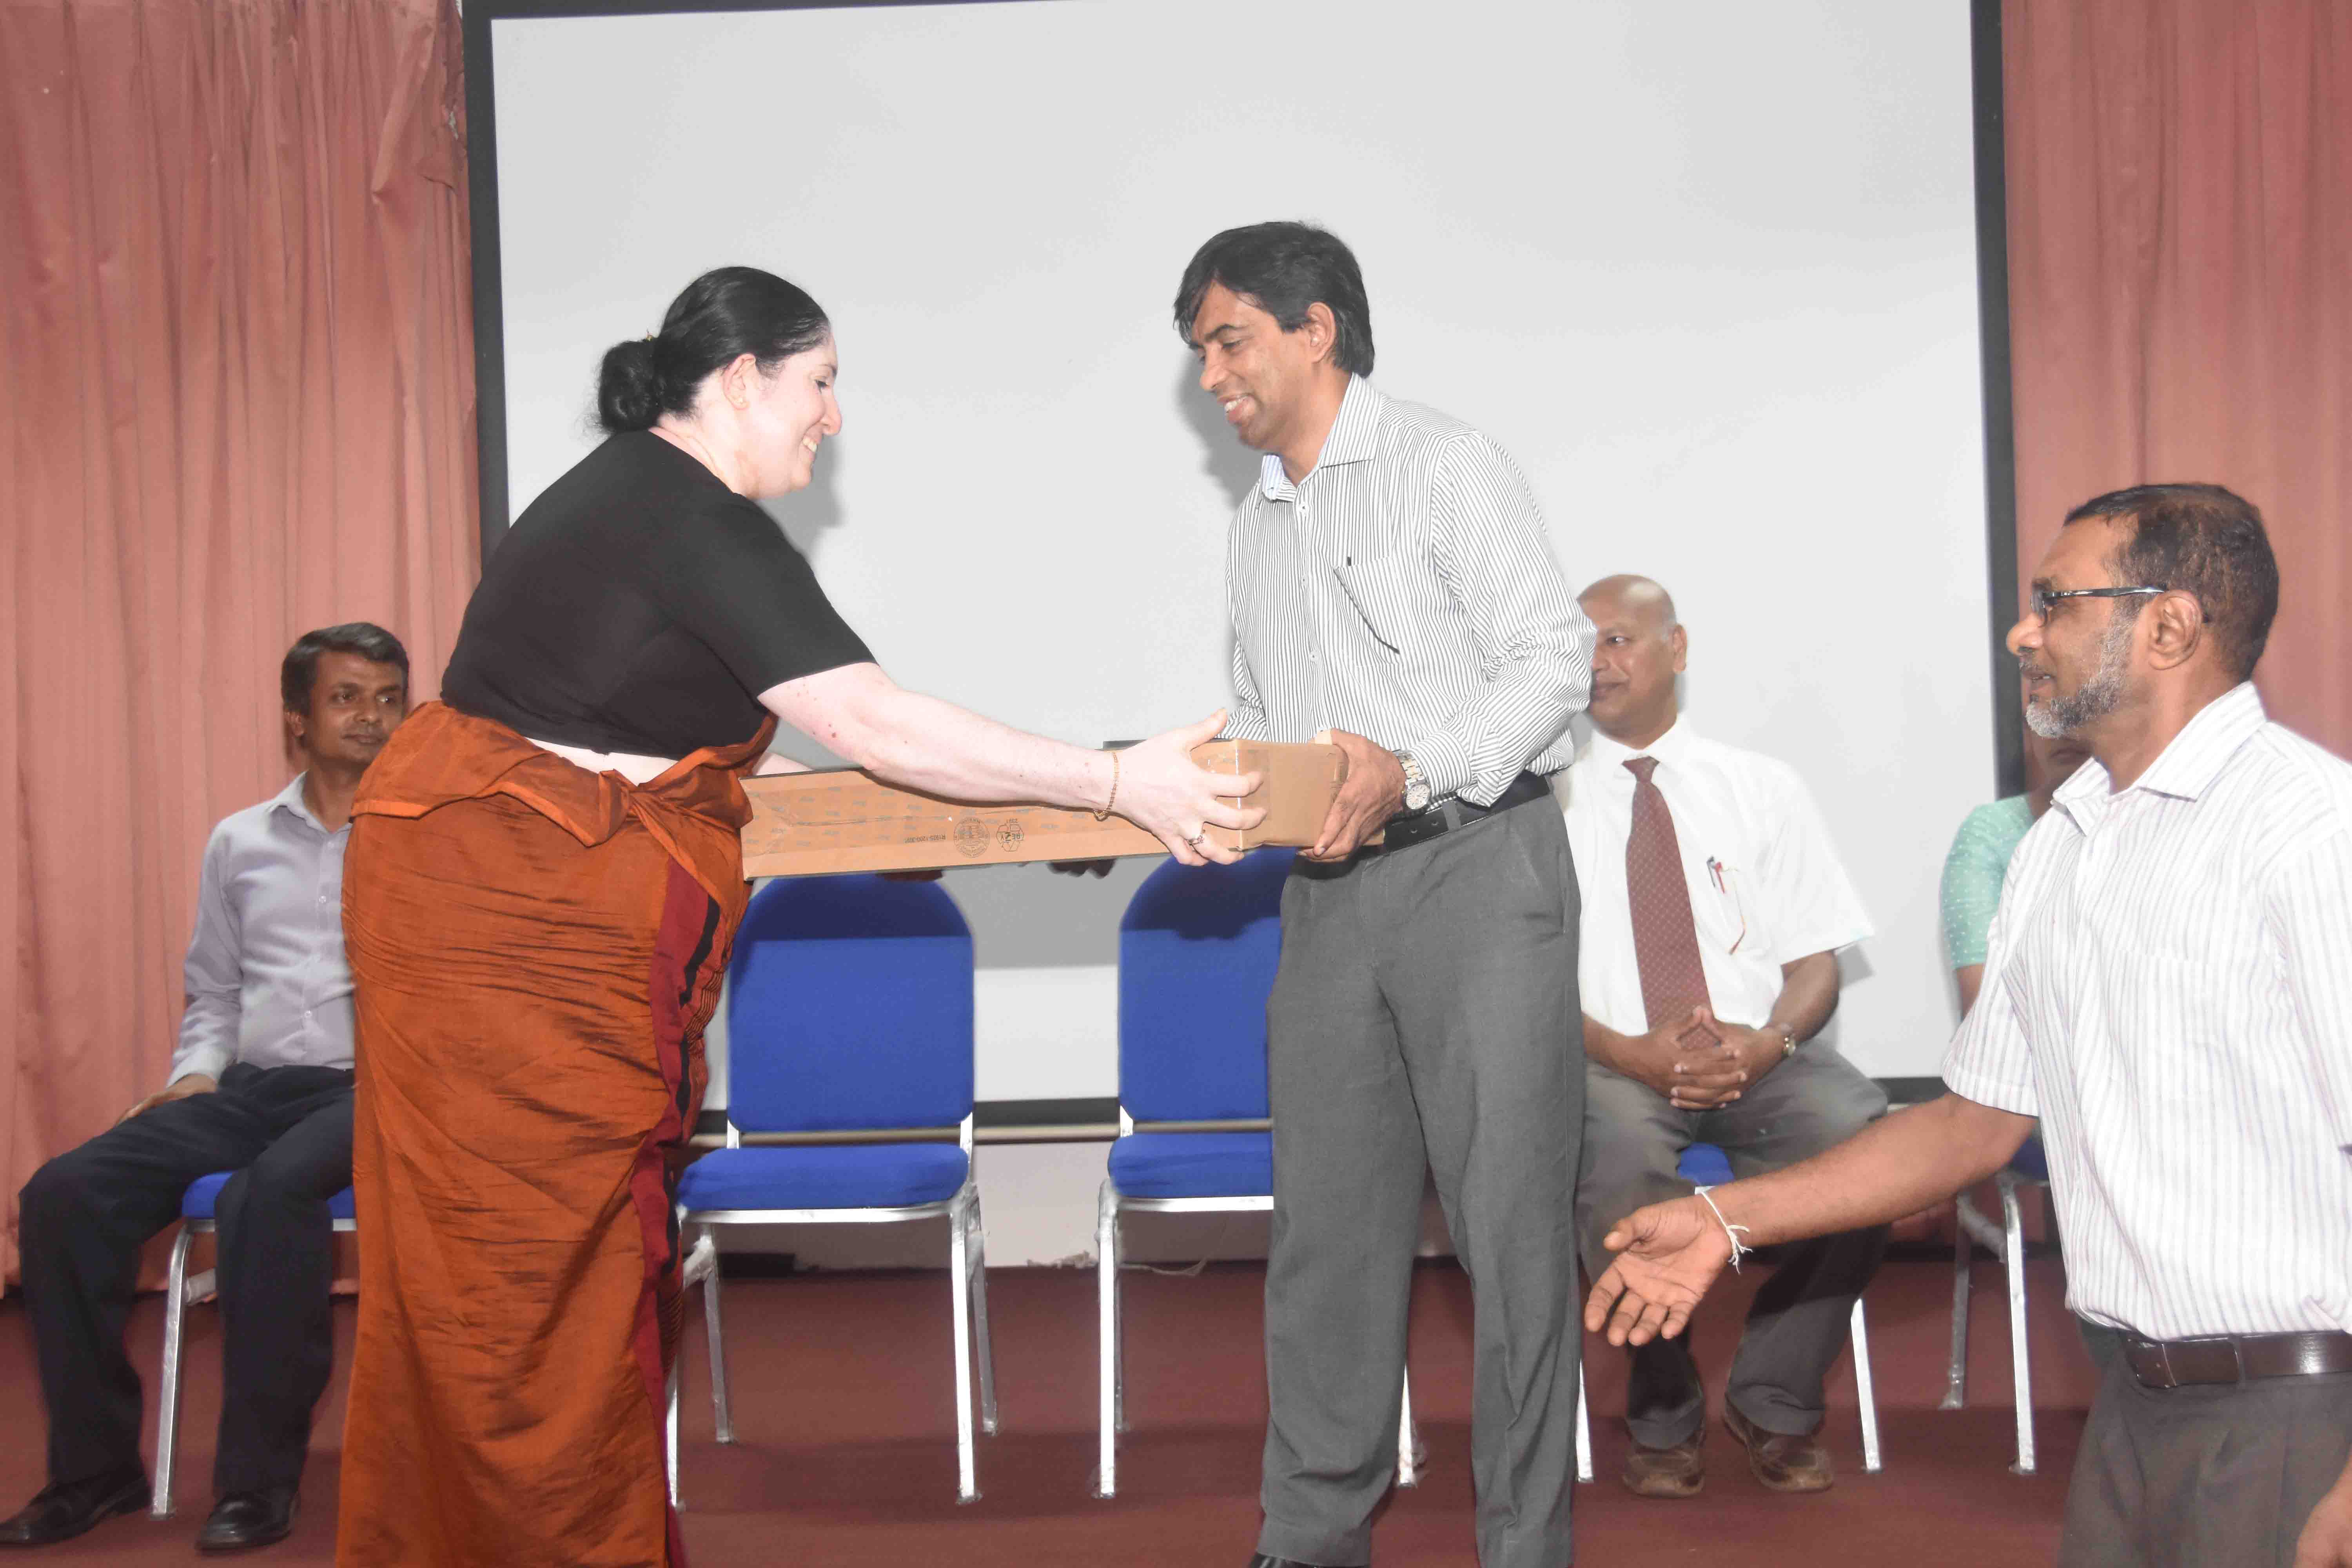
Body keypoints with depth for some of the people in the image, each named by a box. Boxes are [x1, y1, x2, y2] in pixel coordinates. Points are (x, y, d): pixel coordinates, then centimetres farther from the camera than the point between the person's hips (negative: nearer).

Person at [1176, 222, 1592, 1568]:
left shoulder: (1443, 465, -1)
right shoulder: (1255, 531, 21)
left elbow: (1554, 659, -8)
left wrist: (1412, 770, -21)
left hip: (1478, 867, -6)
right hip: (1329, 892, 6)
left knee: (1510, 1214, -3)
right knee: (1328, 1216, 8)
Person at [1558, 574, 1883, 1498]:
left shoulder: (1763, 789, 14)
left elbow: (1816, 961, 8)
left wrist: (1769, 1042, -15)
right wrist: (1632, 1053, -17)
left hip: (1763, 1056, 2)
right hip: (1617, 1064, -1)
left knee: (1864, 1138, -31)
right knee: (1618, 1164, -36)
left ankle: (1774, 1404, -8)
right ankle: (1664, 1417, -10)